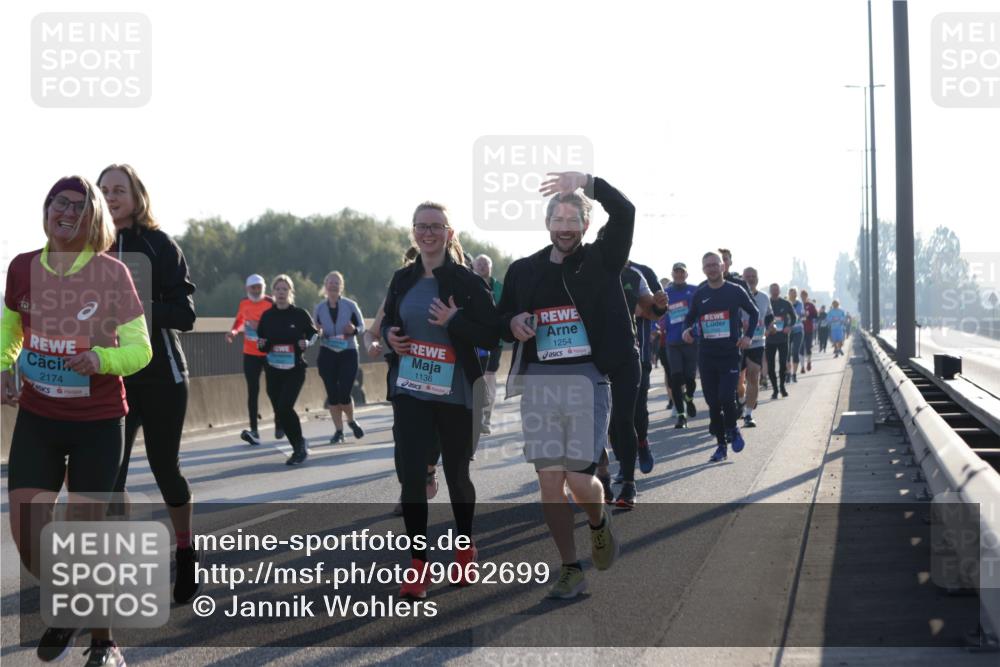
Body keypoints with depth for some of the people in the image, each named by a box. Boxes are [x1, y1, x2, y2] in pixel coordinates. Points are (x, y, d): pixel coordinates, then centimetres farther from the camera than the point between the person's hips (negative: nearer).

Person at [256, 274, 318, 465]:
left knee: (285, 407, -19)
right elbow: (260, 342, 14)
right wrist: (261, 344, -9)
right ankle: (299, 448, 19)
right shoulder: (267, 316, 5)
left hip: (294, 369, -4)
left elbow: (313, 333, 9)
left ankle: (300, 447, -4)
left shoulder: (300, 314, -3)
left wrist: (306, 343, -11)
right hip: (273, 370, 4)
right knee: (279, 411, 4)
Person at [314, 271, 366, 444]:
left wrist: (354, 330, -20)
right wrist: (318, 333, -12)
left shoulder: (350, 305, -5)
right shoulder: (319, 308, 3)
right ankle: (339, 431, 13)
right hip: (327, 354, 2)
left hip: (348, 353, -2)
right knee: (332, 394, 1)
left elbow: (362, 326, 2)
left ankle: (351, 421, 21)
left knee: (344, 394, -9)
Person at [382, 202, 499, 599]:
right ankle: (418, 564, -1)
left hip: (455, 394, -3)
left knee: (456, 473, 11)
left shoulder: (466, 280, -7)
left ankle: (465, 548, 34)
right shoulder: (403, 279, 6)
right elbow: (388, 321, 20)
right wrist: (390, 335, -2)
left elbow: (491, 336, -8)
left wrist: (454, 321, -22)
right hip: (410, 391, 3)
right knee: (411, 474, -7)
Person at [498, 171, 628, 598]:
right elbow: (500, 321, 20)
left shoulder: (600, 261, 3)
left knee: (579, 479, -9)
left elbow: (624, 212, -12)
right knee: (549, 481, -1)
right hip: (538, 382, 3)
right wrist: (513, 324, -4)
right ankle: (570, 571, 10)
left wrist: (587, 181, -25)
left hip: (587, 380, -3)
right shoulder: (524, 270, 12)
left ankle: (599, 523, 27)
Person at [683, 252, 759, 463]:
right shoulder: (699, 295, 7)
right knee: (712, 401, 3)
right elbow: (690, 317, 19)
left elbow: (754, 313, 11)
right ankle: (721, 445, 13)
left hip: (730, 354, -3)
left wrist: (748, 336, -2)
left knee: (726, 396, -17)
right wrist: (687, 329, -3)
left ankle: (733, 429, 12)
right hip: (706, 356, 3)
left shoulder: (735, 291, -1)